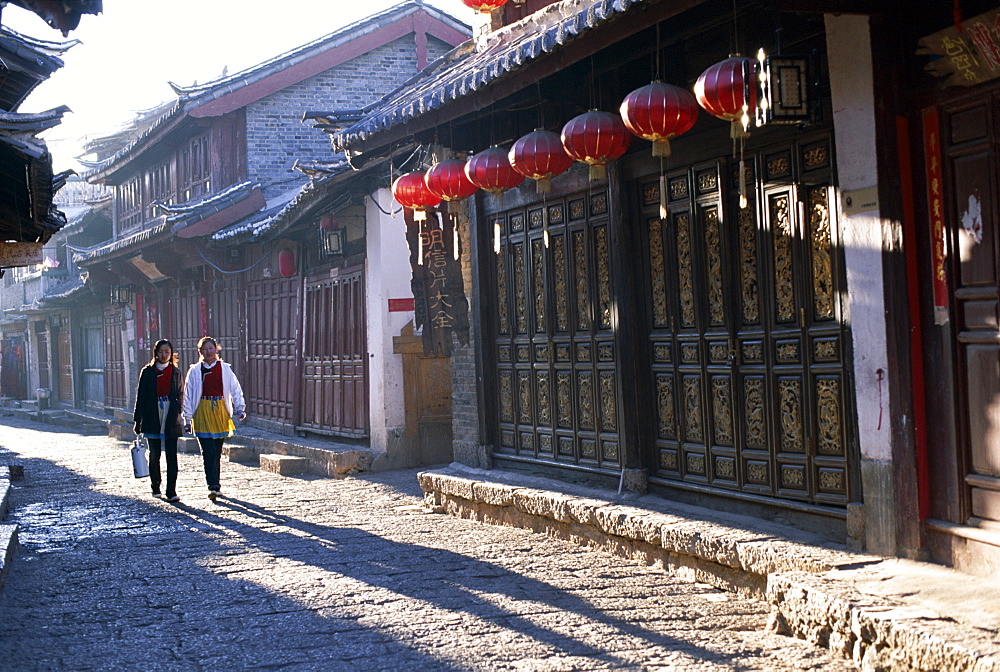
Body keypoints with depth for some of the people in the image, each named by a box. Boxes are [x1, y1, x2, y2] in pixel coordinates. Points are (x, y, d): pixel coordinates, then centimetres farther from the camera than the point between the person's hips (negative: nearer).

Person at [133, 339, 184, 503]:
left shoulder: (175, 372, 7)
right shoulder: (147, 372, 4)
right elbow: (141, 396, 4)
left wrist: (178, 413, 1)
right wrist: (137, 420, 1)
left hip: (171, 419, 0)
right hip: (152, 418, 0)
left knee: (172, 455, -6)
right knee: (154, 455, 8)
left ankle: (171, 492, -7)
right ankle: (155, 487, 24)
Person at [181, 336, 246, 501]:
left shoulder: (225, 369, 7)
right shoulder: (195, 371, 3)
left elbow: (235, 389, 8)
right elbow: (188, 395, 4)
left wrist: (240, 408, -4)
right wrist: (187, 418, 1)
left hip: (220, 412, 2)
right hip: (202, 412, -2)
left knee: (217, 452, 8)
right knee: (208, 452, -10)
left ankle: (215, 486, 18)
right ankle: (213, 486, -15)